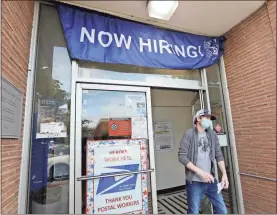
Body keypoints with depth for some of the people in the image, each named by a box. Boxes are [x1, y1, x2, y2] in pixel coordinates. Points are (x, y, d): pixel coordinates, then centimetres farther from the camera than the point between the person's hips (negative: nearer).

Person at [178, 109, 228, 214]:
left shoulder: (212, 134, 6)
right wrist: (200, 172, -19)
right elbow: (182, 156, -14)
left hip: (211, 181, 5)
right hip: (194, 182, -4)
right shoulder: (189, 134, -9)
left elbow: (219, 155, 8)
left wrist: (224, 174, -3)